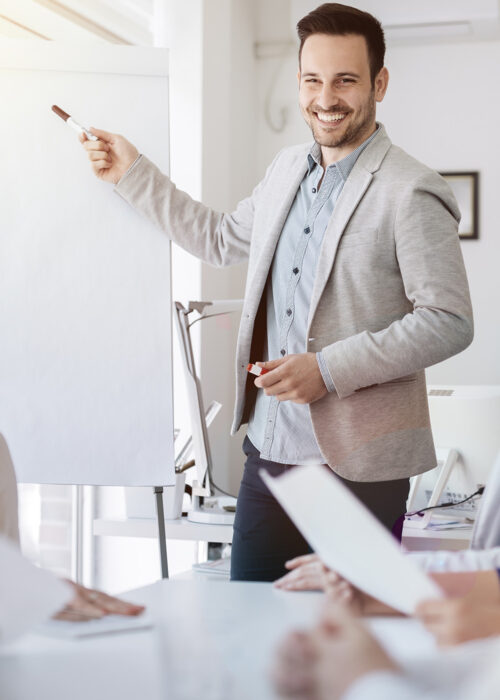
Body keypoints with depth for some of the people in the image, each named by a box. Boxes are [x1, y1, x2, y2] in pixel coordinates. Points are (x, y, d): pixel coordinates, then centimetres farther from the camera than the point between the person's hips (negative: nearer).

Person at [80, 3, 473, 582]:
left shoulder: (411, 193, -12)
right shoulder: (286, 171, 12)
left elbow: (449, 321, -14)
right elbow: (221, 239, 28)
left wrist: (330, 370, -20)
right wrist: (131, 173, 26)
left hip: (359, 467, -6)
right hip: (270, 448, 7)